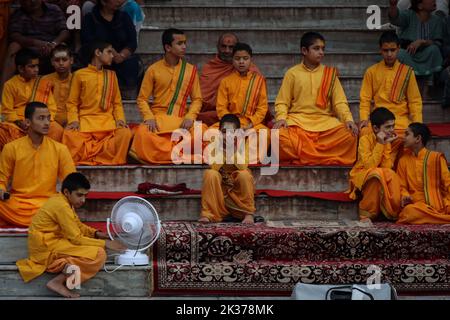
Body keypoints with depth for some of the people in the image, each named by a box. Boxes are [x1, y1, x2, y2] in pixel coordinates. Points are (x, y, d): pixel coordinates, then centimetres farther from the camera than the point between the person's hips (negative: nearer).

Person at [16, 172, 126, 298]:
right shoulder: (61, 206, -18)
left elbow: (78, 226, 22)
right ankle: (59, 281, -22)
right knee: (99, 254, -18)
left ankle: (65, 265, -7)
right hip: (47, 249, -10)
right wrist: (105, 243, -11)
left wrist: (96, 233, 5)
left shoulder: (62, 201, 11)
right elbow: (76, 239, -17)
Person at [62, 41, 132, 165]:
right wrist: (73, 120, -10)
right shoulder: (80, 75, 9)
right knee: (70, 135, -34)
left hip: (108, 121, 3)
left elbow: (117, 103, 18)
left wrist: (120, 119, -1)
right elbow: (72, 103, 7)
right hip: (85, 120, -3)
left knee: (125, 133, -29)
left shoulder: (111, 75, 20)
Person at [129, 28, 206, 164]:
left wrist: (190, 117, -11)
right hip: (158, 119, -1)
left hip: (181, 121, 1)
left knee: (200, 133, -31)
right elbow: (142, 99, 4)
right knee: (143, 133, -36)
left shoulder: (191, 70, 9)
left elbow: (197, 99, 8)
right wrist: (149, 118, -14)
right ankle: (184, 156, -32)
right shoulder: (153, 70, 4)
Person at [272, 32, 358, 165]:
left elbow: (339, 102, 6)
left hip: (325, 121, 1)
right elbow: (282, 102, 5)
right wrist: (281, 118, -15)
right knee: (280, 135, -34)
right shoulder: (292, 73, 7)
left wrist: (348, 119, -12)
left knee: (349, 135, -26)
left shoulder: (330, 74, 11)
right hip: (297, 120, -1)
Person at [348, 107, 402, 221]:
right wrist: (380, 144, -23)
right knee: (377, 173, -35)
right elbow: (369, 166, -25)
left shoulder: (389, 141, 1)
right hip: (361, 176, -4)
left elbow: (387, 167, -13)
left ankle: (393, 212, -18)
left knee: (391, 174, -29)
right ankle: (366, 214, -24)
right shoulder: (365, 139, -13)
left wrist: (387, 145, -16)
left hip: (383, 180, 4)